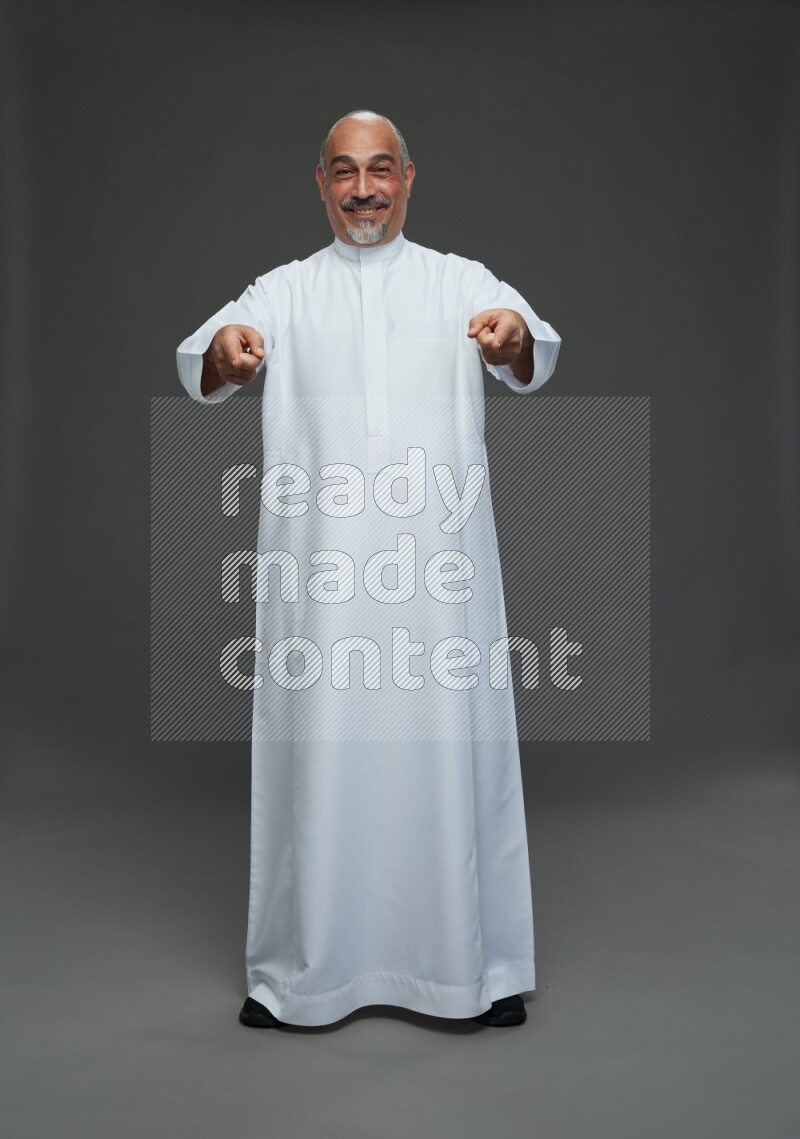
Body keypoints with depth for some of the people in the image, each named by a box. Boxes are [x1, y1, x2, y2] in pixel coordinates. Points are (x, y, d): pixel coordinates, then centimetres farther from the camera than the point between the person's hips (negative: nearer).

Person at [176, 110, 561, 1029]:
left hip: (441, 565, 0)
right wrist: (223, 349, -28)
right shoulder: (287, 290, 12)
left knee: (453, 751, 4)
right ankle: (298, 971, 21)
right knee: (316, 756, 5)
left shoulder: (461, 281, 10)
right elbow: (199, 368, -4)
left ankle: (480, 965, 20)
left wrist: (517, 335, -33)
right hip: (319, 567, 1)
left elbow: (535, 360, -8)